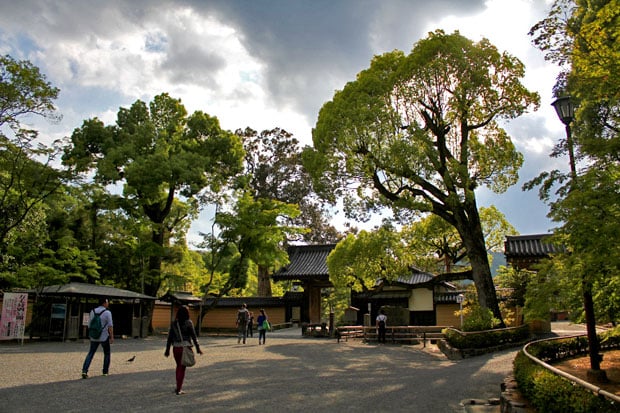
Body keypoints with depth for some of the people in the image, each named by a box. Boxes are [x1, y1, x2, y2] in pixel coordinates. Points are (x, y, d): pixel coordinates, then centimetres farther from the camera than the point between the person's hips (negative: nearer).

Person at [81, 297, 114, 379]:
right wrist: (112, 337, -12)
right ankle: (105, 372, 18)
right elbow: (110, 326, -15)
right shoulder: (107, 312, -12)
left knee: (90, 354, 8)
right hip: (104, 337, -4)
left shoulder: (92, 311, 4)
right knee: (107, 354, 13)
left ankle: (84, 370, -8)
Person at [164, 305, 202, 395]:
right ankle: (178, 389, 4)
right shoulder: (188, 323, -8)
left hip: (176, 348, 4)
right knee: (182, 368, 4)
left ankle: (179, 387, 28)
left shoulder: (174, 323, 2)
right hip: (185, 348, -4)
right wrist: (198, 348, -1)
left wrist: (167, 350, 8)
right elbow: (194, 337, -7)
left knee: (179, 366, 21)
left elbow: (170, 337, 3)